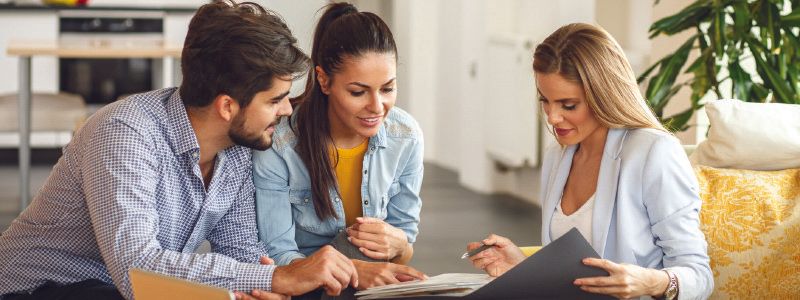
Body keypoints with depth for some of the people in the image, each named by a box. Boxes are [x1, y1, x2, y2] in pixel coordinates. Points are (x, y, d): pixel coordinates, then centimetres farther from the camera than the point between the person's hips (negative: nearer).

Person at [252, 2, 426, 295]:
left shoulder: (406, 137, -6)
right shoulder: (277, 142, -18)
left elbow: (405, 235, 5)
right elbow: (277, 255, -15)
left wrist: (398, 245, -20)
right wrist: (354, 271, -32)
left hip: (374, 290, 3)